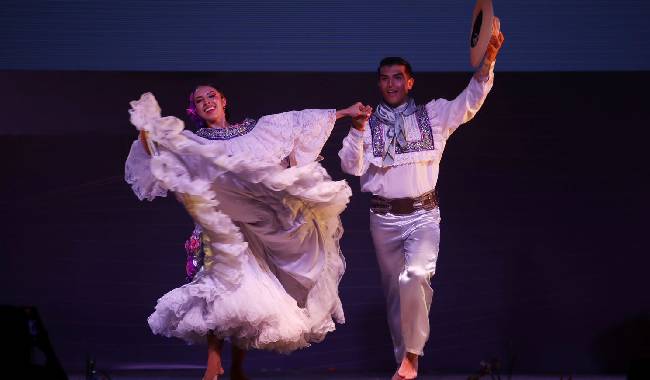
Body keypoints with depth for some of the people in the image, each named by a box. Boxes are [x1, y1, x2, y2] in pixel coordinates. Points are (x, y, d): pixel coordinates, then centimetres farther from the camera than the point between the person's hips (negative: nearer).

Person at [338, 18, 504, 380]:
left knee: (415, 278, -24)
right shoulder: (368, 123, 6)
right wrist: (358, 131, -16)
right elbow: (351, 166, -1)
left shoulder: (433, 114, 5)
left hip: (423, 214, -2)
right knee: (394, 291, 10)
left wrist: (487, 61, -21)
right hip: (384, 218, 2)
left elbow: (470, 102, -7)